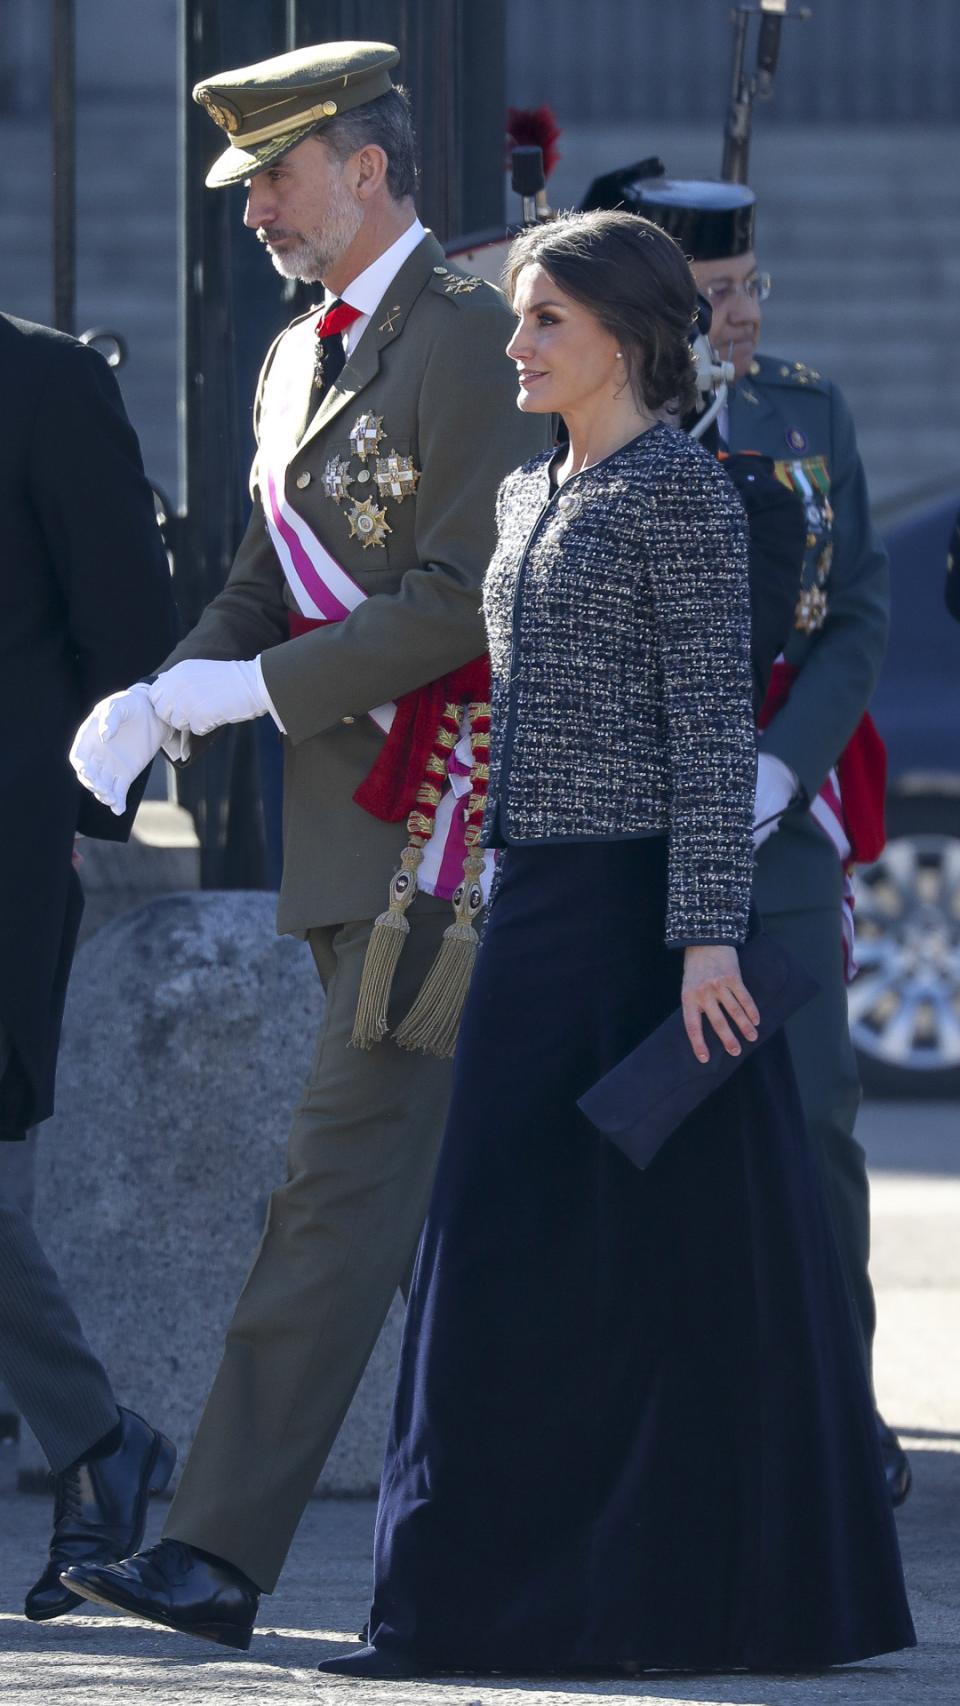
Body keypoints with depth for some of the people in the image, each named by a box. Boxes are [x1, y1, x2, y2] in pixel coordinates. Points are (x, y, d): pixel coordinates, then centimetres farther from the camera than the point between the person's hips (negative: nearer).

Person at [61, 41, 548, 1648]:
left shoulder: (472, 337, -11)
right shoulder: (301, 362, 18)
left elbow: (469, 600, -18)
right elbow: (262, 590, 17)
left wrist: (254, 688, -17)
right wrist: (156, 703, -3)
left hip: (440, 825, -9)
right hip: (358, 833, 9)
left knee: (345, 1178, -12)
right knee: (436, 1209, 11)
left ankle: (222, 1548, -16)